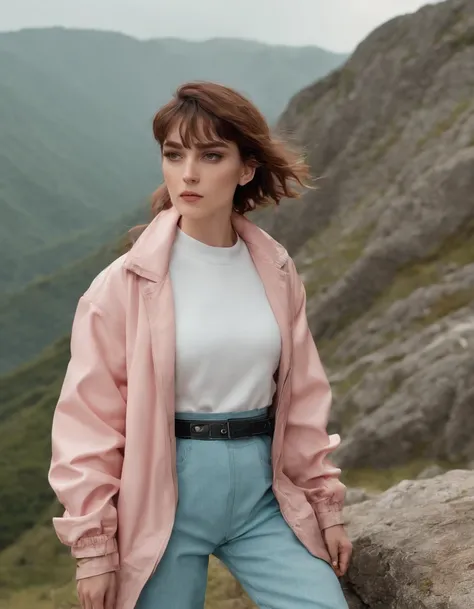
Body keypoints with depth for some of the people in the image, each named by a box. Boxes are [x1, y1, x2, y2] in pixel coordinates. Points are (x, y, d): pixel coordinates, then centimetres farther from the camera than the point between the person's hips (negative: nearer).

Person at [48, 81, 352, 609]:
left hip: (263, 490, 3)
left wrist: (326, 506, 12)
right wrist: (93, 546, -6)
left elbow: (302, 397, 10)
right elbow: (89, 417, -6)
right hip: (165, 496, -3)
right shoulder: (127, 283, -9)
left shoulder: (276, 272, 2)